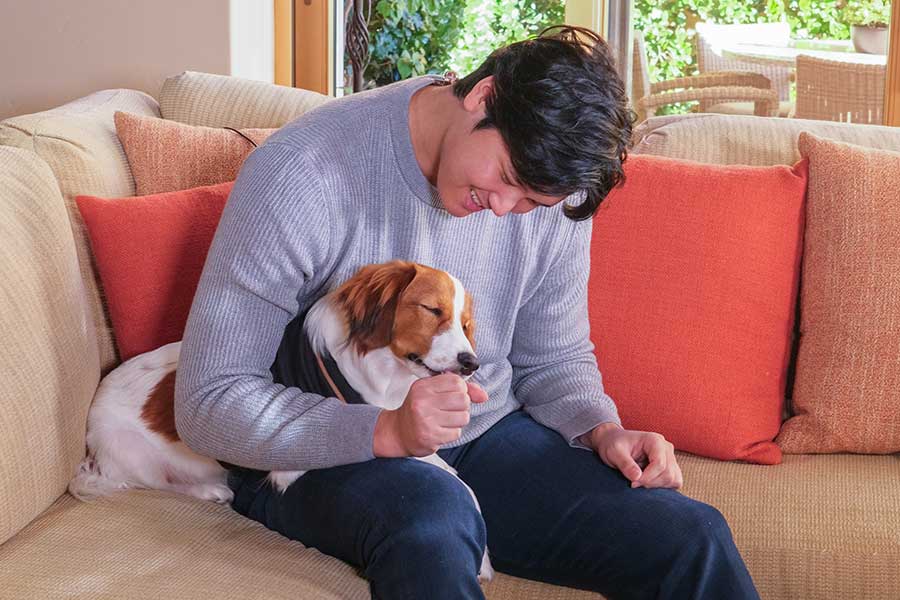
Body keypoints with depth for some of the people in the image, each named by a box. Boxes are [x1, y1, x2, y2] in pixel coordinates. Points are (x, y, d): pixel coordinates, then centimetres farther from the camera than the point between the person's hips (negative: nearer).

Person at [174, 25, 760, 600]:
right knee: (434, 514, -41)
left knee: (690, 536, -17)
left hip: (486, 436, 5)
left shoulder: (550, 187, -4)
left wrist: (601, 429, -12)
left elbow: (554, 359, 11)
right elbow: (208, 403, -20)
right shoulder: (300, 176, -20)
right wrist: (386, 430, -33)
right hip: (322, 459, -4)